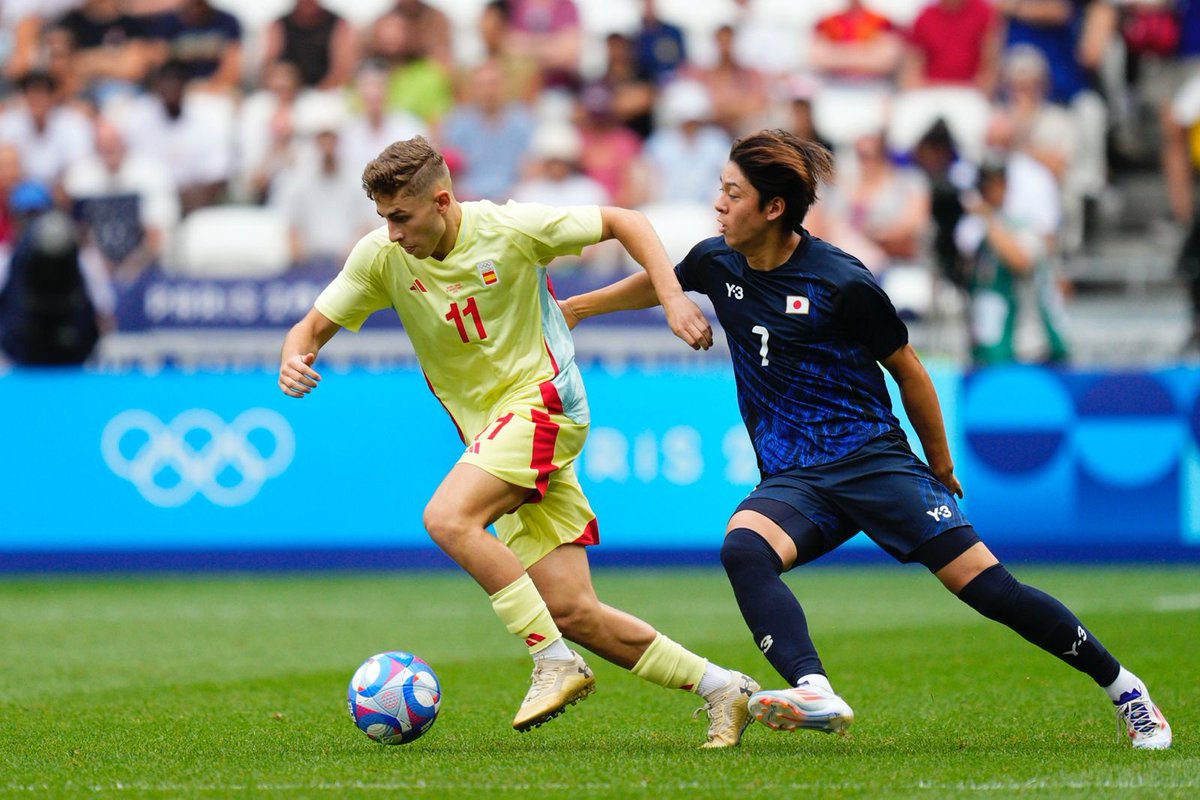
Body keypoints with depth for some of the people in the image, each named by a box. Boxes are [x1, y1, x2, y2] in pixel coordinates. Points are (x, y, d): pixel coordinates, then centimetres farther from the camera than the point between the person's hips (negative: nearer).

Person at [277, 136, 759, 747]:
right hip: (489, 427, 6)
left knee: (447, 518, -29)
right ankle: (720, 688, 8)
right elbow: (314, 326, 4)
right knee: (570, 612, -3)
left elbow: (623, 222, -3)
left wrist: (673, 299, -13)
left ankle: (556, 663, -21)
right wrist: (294, 361, -19)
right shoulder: (381, 256, -1)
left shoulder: (510, 229, -13)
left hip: (543, 399, -6)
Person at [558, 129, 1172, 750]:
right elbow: (658, 284, 29)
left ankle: (1122, 688, 4)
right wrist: (573, 307, 37)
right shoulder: (717, 263, 5)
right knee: (742, 550, -30)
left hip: (873, 460, -4)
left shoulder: (842, 284, -12)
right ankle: (815, 696, -45)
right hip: (791, 482, 4)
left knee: (986, 586, -12)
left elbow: (907, 371, 1)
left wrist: (941, 470, 9)